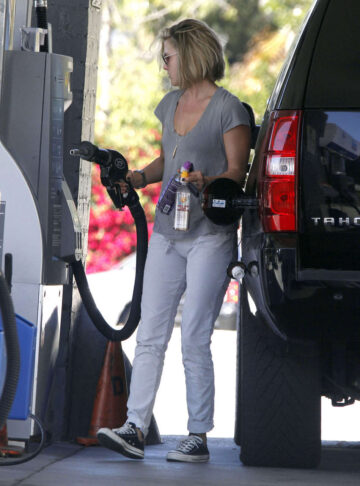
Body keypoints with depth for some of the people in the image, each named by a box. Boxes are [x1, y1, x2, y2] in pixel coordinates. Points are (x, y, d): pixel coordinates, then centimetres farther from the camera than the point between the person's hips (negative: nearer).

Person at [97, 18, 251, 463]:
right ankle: (134, 429, -1)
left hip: (210, 237, -7)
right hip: (167, 234, 7)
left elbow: (237, 172, -8)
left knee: (194, 341, -6)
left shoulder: (228, 109, -7)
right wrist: (139, 177, 6)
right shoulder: (170, 104, 15)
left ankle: (198, 437, 1)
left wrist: (206, 182, -27)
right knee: (150, 336, 0)